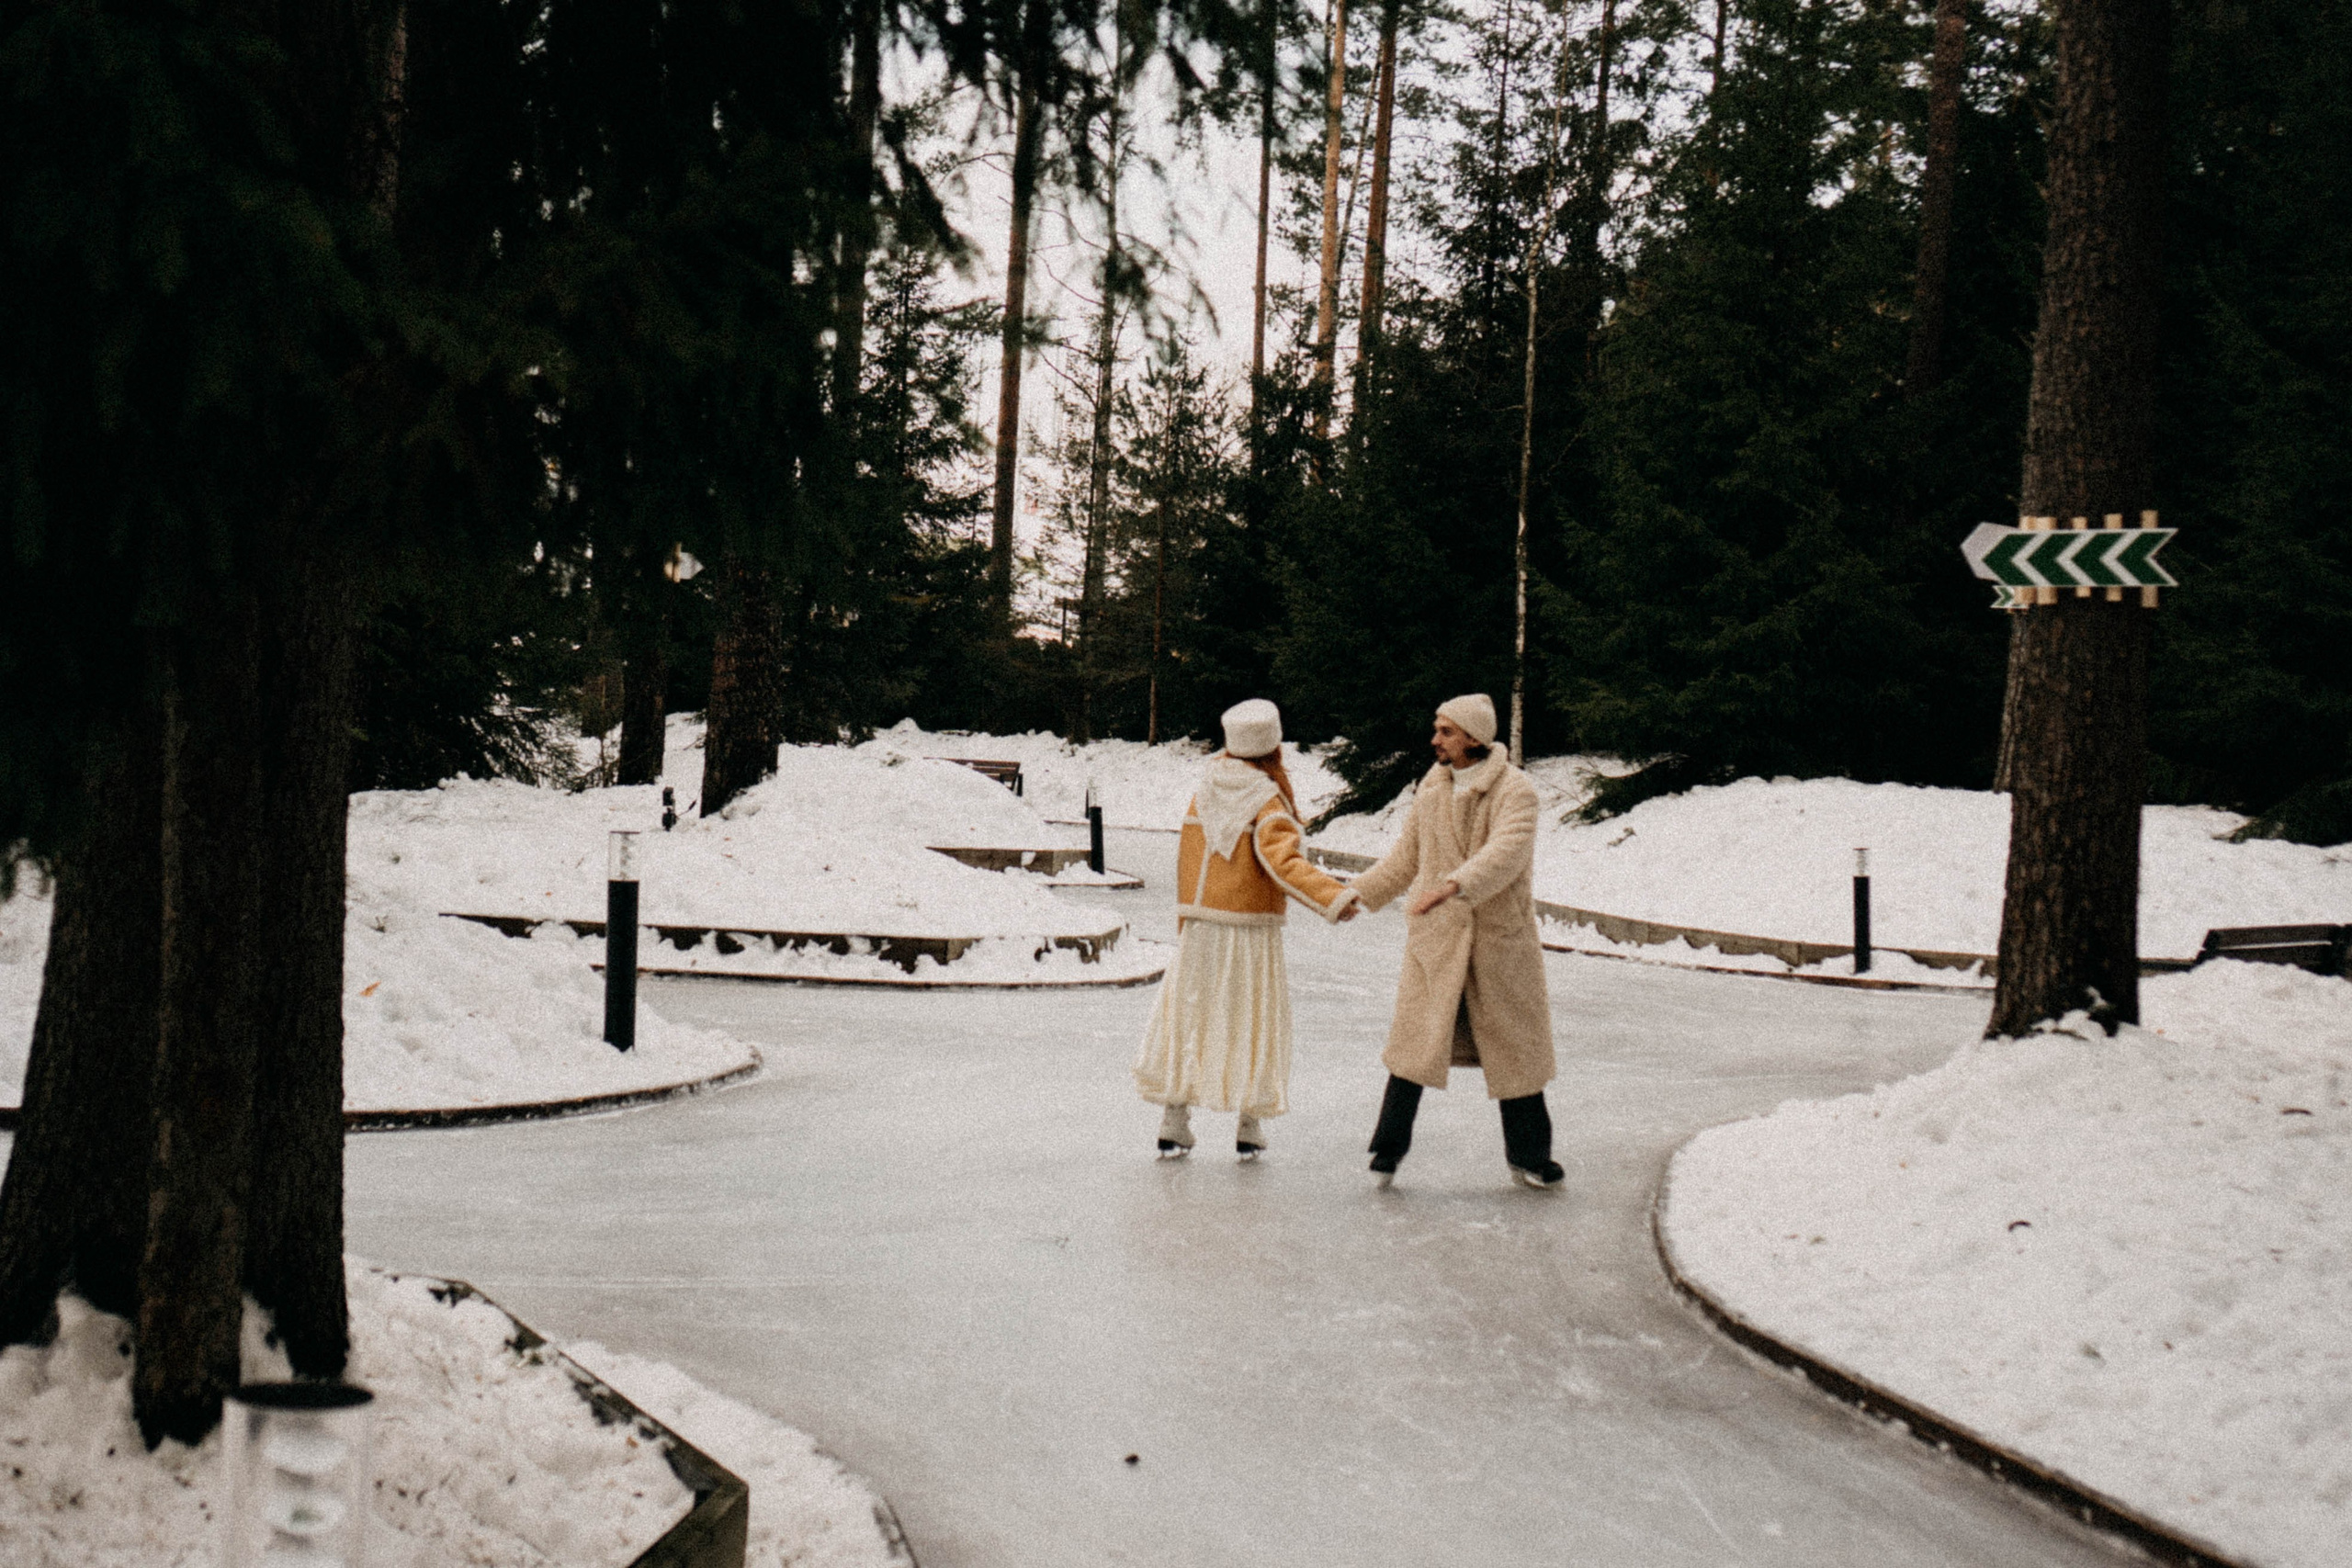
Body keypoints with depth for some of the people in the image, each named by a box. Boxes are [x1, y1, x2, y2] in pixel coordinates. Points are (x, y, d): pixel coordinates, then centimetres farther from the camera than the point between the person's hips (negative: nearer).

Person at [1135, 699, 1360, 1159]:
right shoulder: (1267, 805, -12)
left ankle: (1174, 1124, 7)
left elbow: (1187, 857, 12)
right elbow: (1285, 863, -26)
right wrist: (1334, 899, -35)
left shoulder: (1204, 792, 5)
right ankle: (1250, 1129, 8)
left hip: (1200, 927, 5)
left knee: (1188, 1017, 9)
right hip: (1252, 929, -4)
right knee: (1254, 1023, 6)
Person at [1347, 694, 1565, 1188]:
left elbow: (1507, 853, -27)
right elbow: (1406, 857, 19)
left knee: (1515, 1045, 6)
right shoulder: (1431, 789, 8)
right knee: (1416, 1040, -2)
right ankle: (1389, 1148, 6)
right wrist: (1356, 895, 17)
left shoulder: (1515, 791, -10)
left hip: (1501, 935, -3)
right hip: (1434, 936, 3)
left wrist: (1455, 884, -42)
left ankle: (1528, 1157, 18)